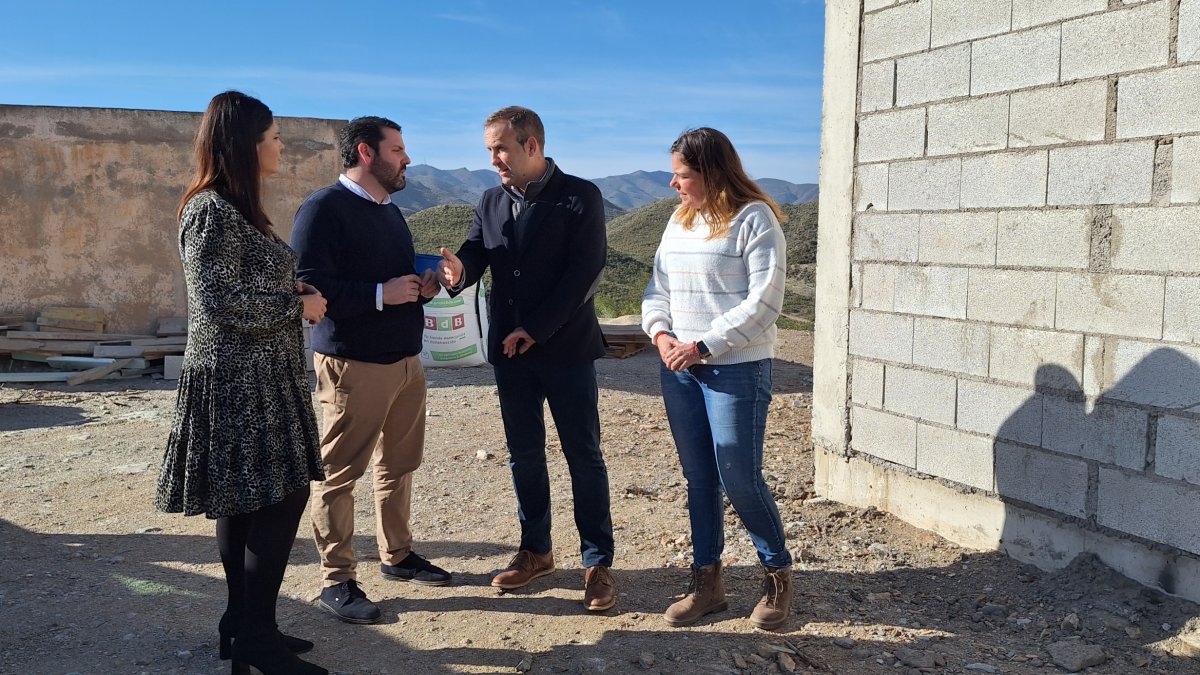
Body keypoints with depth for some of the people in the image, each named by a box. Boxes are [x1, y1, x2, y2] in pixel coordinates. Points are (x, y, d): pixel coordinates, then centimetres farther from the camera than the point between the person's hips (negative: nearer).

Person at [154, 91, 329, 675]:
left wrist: (294, 294, 7)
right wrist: (298, 304, -13)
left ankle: (244, 626, 23)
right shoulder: (213, 210, -15)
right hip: (239, 381, -10)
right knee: (282, 496, -7)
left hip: (255, 377, 10)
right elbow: (220, 299, -22)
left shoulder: (236, 207, 16)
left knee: (246, 503, 13)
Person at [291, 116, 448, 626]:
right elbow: (309, 286, -20)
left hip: (405, 359, 8)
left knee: (398, 465, 15)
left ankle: (397, 555, 29)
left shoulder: (389, 210, 17)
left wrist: (422, 288, 4)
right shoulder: (324, 207, -10)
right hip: (353, 363, -8)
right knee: (339, 473, 0)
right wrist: (382, 294, -20)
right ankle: (337, 581, 10)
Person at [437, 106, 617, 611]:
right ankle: (535, 551, 28)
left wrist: (535, 329, -16)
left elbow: (585, 272, -14)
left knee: (584, 456, 3)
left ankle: (598, 564, 13)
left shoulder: (579, 197, -7)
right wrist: (457, 271, -23)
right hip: (510, 350, 5)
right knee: (524, 455, 13)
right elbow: (476, 253, 2)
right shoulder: (491, 201, 10)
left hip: (565, 349, -5)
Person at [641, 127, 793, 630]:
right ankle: (707, 582, 25)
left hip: (736, 371, -7)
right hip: (679, 370, 7)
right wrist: (661, 334, -5)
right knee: (698, 478, 12)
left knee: (740, 480, -3)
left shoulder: (754, 219, -10)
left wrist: (702, 345, -17)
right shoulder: (679, 220, 12)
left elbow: (763, 303, -16)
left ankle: (778, 576, 21)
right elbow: (658, 288, 15)